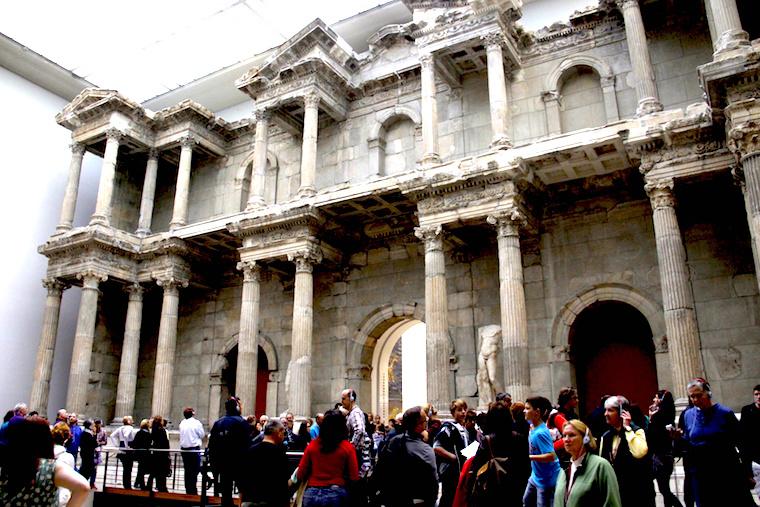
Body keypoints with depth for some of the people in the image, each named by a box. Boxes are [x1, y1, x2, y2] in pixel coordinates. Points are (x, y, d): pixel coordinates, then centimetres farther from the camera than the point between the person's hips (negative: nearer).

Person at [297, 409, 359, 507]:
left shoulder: (312, 445, -1)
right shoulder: (348, 447, -7)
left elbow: (300, 474, 2)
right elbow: (354, 478, -8)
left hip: (312, 494, 1)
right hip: (336, 494, -1)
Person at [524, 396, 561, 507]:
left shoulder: (540, 433, -28)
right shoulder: (532, 427, -2)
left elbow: (551, 456, -32)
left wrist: (528, 457, -27)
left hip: (547, 479, -9)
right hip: (536, 476, 9)